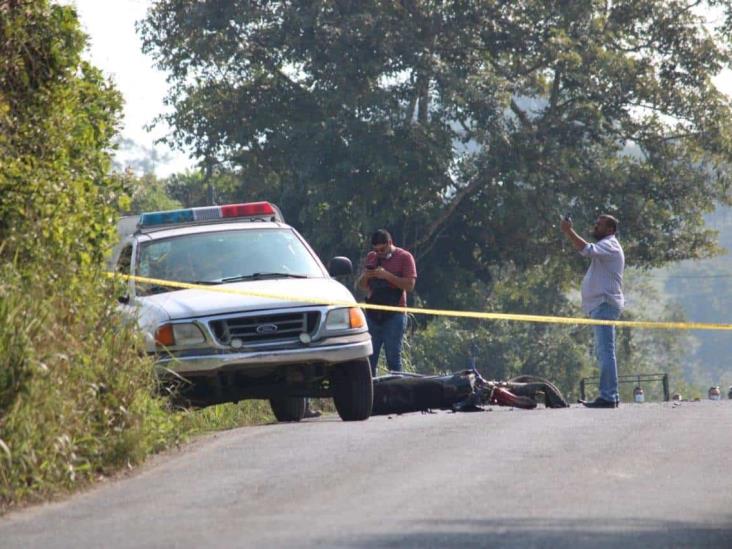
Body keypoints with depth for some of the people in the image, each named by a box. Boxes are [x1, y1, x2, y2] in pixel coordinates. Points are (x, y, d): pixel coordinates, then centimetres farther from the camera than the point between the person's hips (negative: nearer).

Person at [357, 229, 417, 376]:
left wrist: (387, 275, -18)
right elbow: (361, 286, 19)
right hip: (372, 314, 4)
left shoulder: (404, 257, 1)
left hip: (394, 316, -4)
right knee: (368, 359, -2)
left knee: (393, 359, -6)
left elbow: (410, 285, -10)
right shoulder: (371, 258, 15)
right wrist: (365, 277, -4)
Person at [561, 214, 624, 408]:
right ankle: (610, 396, 15)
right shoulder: (605, 246, 28)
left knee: (605, 351, -17)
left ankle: (608, 397, -23)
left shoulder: (610, 245, -7)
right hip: (601, 305, 11)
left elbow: (588, 250, -24)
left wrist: (569, 231, -22)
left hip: (605, 304, -11)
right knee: (604, 352, 13)